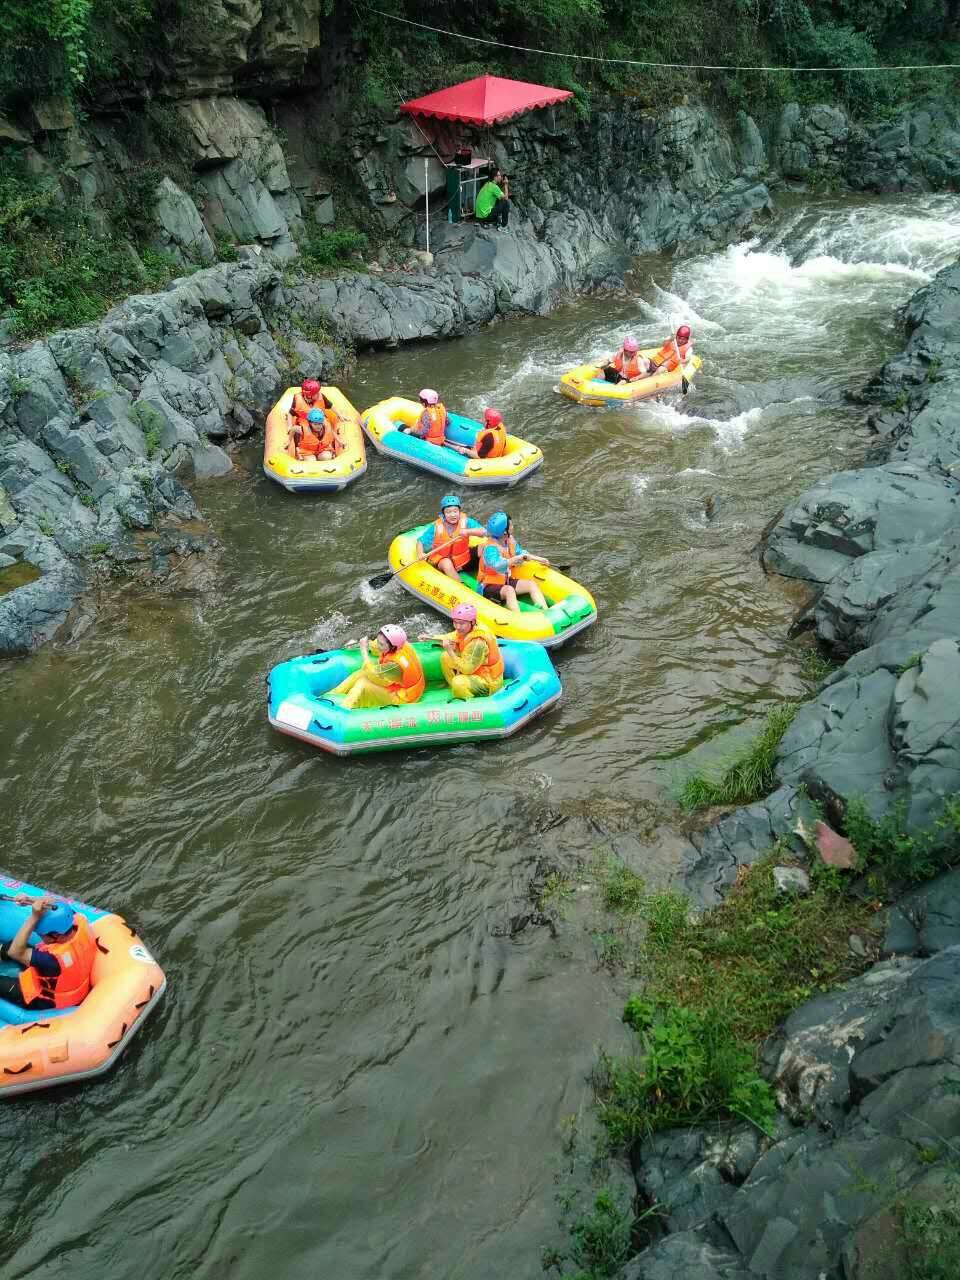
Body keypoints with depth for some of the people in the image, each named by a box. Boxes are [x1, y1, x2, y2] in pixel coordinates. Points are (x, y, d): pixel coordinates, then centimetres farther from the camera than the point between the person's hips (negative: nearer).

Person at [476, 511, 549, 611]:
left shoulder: (510, 540, 2)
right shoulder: (490, 548, -23)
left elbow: (520, 552, 24)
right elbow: (497, 565, -43)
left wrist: (537, 559, 20)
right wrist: (517, 558, -51)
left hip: (506, 582, 8)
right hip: (489, 586, -8)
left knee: (531, 584, -5)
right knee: (509, 590, -36)